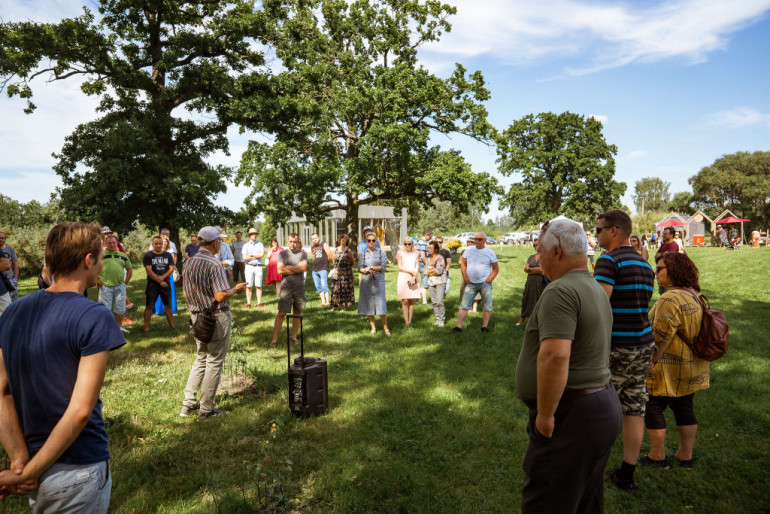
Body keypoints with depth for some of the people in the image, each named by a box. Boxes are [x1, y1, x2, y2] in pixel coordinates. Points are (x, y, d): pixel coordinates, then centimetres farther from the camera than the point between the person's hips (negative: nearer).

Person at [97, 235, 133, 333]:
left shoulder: (123, 255, 11)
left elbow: (129, 269, 18)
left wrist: (126, 282, 9)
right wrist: (98, 281, -6)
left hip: (120, 286, 3)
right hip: (105, 287, -3)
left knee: (120, 309, 11)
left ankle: (119, 327, 25)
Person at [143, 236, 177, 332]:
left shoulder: (168, 255, 9)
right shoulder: (148, 255, -2)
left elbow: (171, 268, 1)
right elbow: (149, 271, -10)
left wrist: (163, 277, -16)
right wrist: (159, 281, -13)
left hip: (165, 284, 3)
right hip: (152, 284, -3)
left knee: (168, 305, 7)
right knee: (149, 306, -1)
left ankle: (172, 325, 14)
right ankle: (146, 327, 5)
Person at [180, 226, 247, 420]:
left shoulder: (189, 263, 6)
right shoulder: (214, 263, -19)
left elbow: (185, 293, 13)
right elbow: (220, 296, -23)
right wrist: (236, 289, -6)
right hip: (217, 317, -8)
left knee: (201, 360, 20)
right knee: (214, 362, 3)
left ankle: (188, 403, 22)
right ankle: (206, 409, 10)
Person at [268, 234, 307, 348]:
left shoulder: (303, 254, 6)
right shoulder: (282, 254, 3)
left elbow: (303, 267, -10)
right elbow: (280, 270, -9)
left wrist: (288, 267, -8)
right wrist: (296, 269, -7)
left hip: (299, 286, 2)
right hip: (286, 286, -2)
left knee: (297, 313, 8)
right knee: (281, 313, -4)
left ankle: (294, 337, 19)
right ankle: (274, 339, 4)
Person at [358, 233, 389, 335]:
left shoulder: (381, 252, 5)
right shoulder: (363, 253, 10)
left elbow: (384, 266, -4)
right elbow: (360, 268, 3)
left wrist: (371, 267, -8)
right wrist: (367, 270, -15)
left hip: (378, 281, -2)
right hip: (366, 281, 2)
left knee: (381, 304, -6)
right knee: (369, 304, 4)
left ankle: (385, 328, 5)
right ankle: (373, 328, 16)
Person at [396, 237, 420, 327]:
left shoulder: (416, 254, 11)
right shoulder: (400, 253, 4)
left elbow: (417, 268, 5)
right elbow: (400, 267, -2)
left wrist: (414, 278, -9)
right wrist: (411, 271, -9)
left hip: (414, 279, 2)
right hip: (403, 278, -2)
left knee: (412, 301, 2)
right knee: (405, 301, -5)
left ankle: (410, 321, 8)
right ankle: (406, 321, -2)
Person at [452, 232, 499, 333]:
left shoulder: (489, 252, 1)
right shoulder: (468, 250, 5)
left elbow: (496, 269, 4)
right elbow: (463, 263, 12)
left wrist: (489, 280, -7)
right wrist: (464, 276, 1)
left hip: (485, 284, -1)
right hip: (471, 283, 1)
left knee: (487, 306, 2)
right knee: (464, 305, -1)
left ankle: (484, 326, 14)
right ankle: (459, 326, 3)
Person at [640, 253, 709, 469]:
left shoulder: (670, 299, -23)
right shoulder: (696, 295, 7)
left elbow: (661, 338, -24)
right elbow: (692, 331, 17)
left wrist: (650, 362, -16)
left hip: (670, 368, -9)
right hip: (693, 366, 9)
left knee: (654, 407, 4)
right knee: (684, 407, 17)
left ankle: (657, 456, 13)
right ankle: (686, 455, 28)